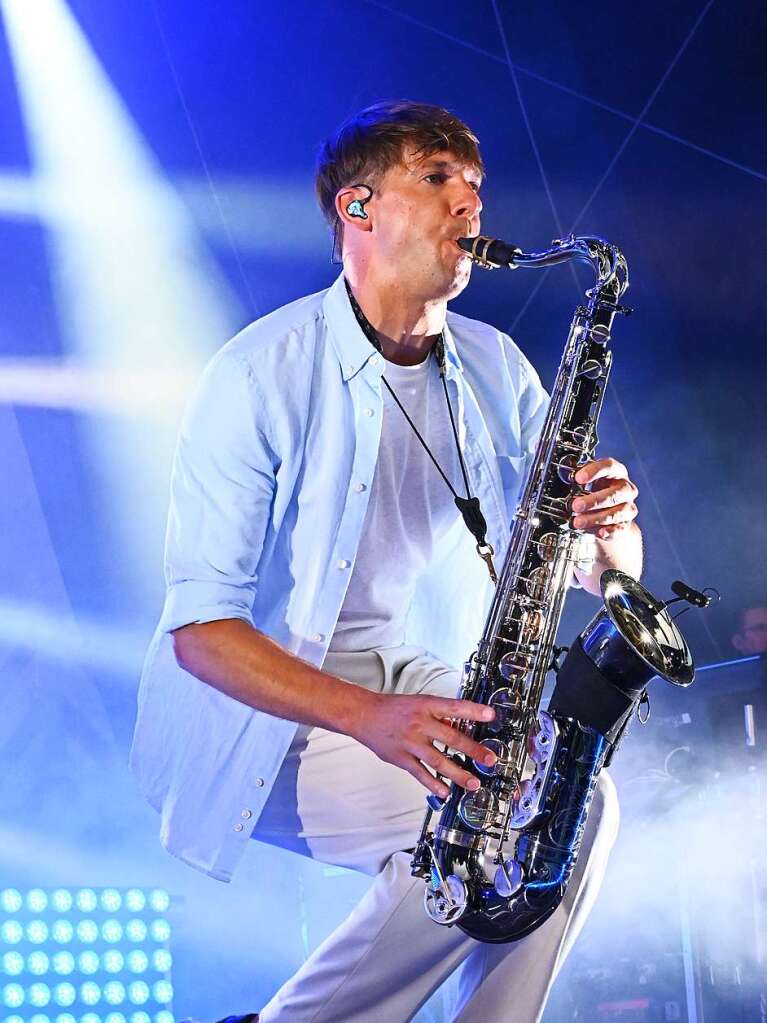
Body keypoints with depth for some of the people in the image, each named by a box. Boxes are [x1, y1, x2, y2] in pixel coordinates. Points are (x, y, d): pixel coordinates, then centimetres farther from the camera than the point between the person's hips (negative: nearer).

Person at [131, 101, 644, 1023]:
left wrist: (609, 528, -21)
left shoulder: (496, 372, 3)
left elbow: (601, 570, 5)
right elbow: (199, 627, -20)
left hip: (422, 693, 6)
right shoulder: (261, 376, -16)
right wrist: (368, 717, -35)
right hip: (270, 708, -6)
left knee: (580, 802, -18)